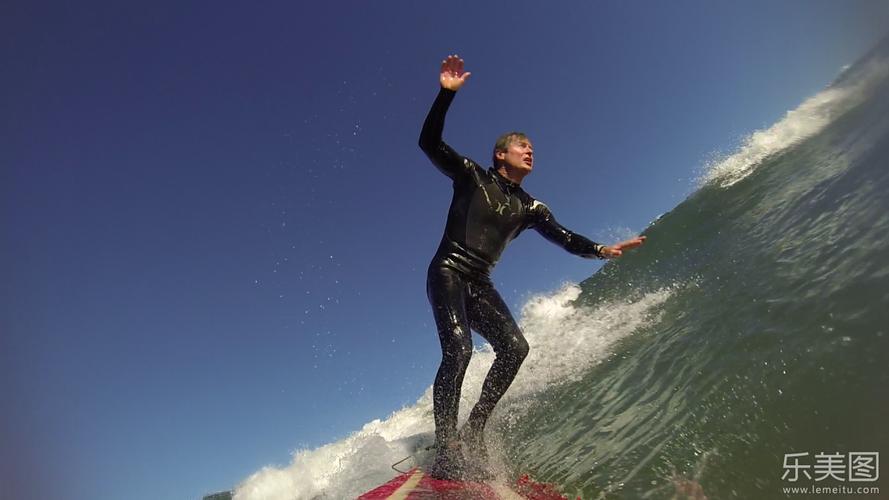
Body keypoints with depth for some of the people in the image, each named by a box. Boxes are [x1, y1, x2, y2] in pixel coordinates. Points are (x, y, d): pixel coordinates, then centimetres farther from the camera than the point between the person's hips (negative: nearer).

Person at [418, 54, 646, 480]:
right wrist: (447, 93, -14)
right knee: (458, 350, -25)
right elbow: (429, 142, -4)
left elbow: (565, 238, 8)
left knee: (515, 347, -15)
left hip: (480, 285, 5)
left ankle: (473, 431, -1)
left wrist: (600, 249, -9)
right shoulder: (471, 175, 4)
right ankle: (446, 449, -20)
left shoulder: (529, 207, 15)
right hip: (447, 273, -5)